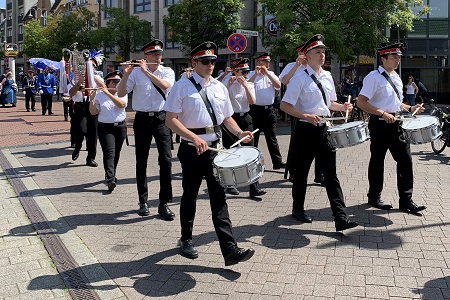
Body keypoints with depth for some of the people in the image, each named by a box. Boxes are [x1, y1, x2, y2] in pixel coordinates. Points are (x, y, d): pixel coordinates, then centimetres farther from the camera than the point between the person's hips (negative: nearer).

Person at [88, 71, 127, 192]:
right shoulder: (99, 95, 3)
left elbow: (122, 104, -20)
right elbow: (93, 112, 0)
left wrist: (108, 93, -23)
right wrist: (92, 99, -14)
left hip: (120, 126, 2)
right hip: (105, 127, -2)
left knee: (116, 154, 10)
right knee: (109, 152, -15)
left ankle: (111, 176, 29)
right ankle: (110, 179, -22)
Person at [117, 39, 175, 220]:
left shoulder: (167, 72, 5)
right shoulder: (136, 72, 3)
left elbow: (165, 85, -17)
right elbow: (121, 94, -3)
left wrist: (146, 71, -18)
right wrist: (125, 75, -16)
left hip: (161, 118, 0)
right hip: (142, 119, 1)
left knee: (166, 160, -9)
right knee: (141, 162, 7)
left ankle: (164, 203, -1)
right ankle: (143, 202, 21)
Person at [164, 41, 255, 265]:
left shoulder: (219, 87, 10)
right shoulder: (182, 86, -6)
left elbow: (227, 118, 18)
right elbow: (171, 120, -12)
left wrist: (239, 133, -2)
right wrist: (194, 138, -24)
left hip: (215, 147, 3)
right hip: (191, 149, -3)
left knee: (219, 198, -1)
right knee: (190, 195, 13)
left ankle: (230, 250, -3)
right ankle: (186, 240, 34)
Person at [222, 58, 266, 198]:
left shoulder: (249, 85, 8)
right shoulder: (229, 85, -1)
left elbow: (252, 101, -9)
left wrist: (245, 85, -15)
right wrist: (229, 85, -18)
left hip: (245, 119, 3)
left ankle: (254, 188, -5)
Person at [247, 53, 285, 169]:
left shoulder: (271, 74, 13)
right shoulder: (252, 74, 2)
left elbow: (278, 85, -2)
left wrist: (267, 73, -7)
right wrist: (256, 73, -16)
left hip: (269, 110, 3)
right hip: (255, 110, -3)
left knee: (271, 137, 7)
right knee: (253, 137, 5)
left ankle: (277, 162, 8)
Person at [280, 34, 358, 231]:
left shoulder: (327, 76, 12)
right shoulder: (300, 78, -8)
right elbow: (284, 105, -12)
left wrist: (342, 107, 1)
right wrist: (306, 116, -23)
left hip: (324, 129, 5)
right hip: (306, 130, -5)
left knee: (331, 174, 1)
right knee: (302, 171, 10)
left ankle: (340, 218, 0)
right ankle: (298, 209, 30)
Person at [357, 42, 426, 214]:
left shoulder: (396, 77, 15)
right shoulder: (374, 77, -11)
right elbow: (361, 102, -19)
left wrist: (410, 108, 7)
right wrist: (383, 114, -26)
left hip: (396, 122, 7)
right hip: (380, 124, -7)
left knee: (405, 160, 3)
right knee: (377, 161, 6)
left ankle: (406, 201, 10)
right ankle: (374, 198, 22)